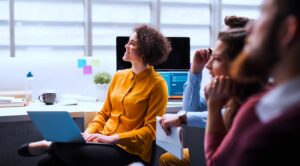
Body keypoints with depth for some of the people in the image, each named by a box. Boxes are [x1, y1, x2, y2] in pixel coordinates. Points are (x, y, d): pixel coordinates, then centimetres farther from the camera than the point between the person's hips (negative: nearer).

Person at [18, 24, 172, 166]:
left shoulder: (157, 84, -7)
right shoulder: (119, 75, 13)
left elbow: (151, 129, -10)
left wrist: (113, 138, -17)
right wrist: (88, 132, -2)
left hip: (129, 149, -5)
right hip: (104, 141, 6)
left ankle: (50, 145, -1)